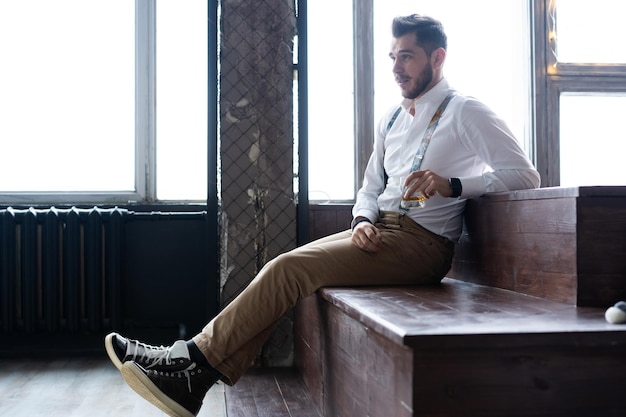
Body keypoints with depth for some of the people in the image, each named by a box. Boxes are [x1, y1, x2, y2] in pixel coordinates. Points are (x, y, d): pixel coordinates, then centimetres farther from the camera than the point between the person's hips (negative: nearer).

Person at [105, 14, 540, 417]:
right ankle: (192, 375, -18)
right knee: (283, 269, -12)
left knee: (289, 268, -22)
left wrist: (452, 185, -25)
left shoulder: (466, 112, -2)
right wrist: (363, 222, -4)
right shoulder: (392, 119, 20)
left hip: (419, 242, -7)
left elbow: (525, 175, -11)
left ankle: (195, 367, -18)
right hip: (378, 233, 8)